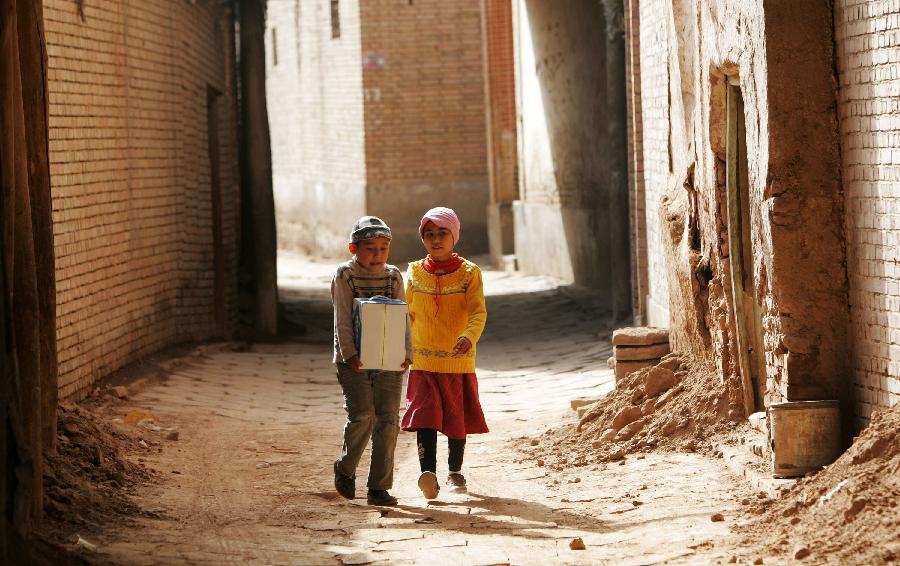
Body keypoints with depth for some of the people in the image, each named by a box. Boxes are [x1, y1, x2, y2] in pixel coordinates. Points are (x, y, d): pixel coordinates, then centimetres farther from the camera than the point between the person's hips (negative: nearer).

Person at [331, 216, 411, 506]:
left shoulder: (394, 276, 9)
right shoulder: (345, 275, -1)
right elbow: (342, 319, -7)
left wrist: (404, 352, -6)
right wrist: (349, 353, -17)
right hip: (354, 361, -3)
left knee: (388, 419, -2)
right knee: (362, 415, -13)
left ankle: (379, 486, 3)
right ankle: (345, 468, 14)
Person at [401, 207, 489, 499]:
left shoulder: (469, 273, -4)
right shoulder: (415, 273, 4)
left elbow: (478, 312, -16)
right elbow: (406, 315, 14)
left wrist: (469, 336, -35)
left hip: (459, 362, 0)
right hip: (423, 362, 1)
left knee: (457, 420, 13)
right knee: (425, 418, -15)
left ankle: (455, 472, 32)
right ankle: (428, 473, -25)